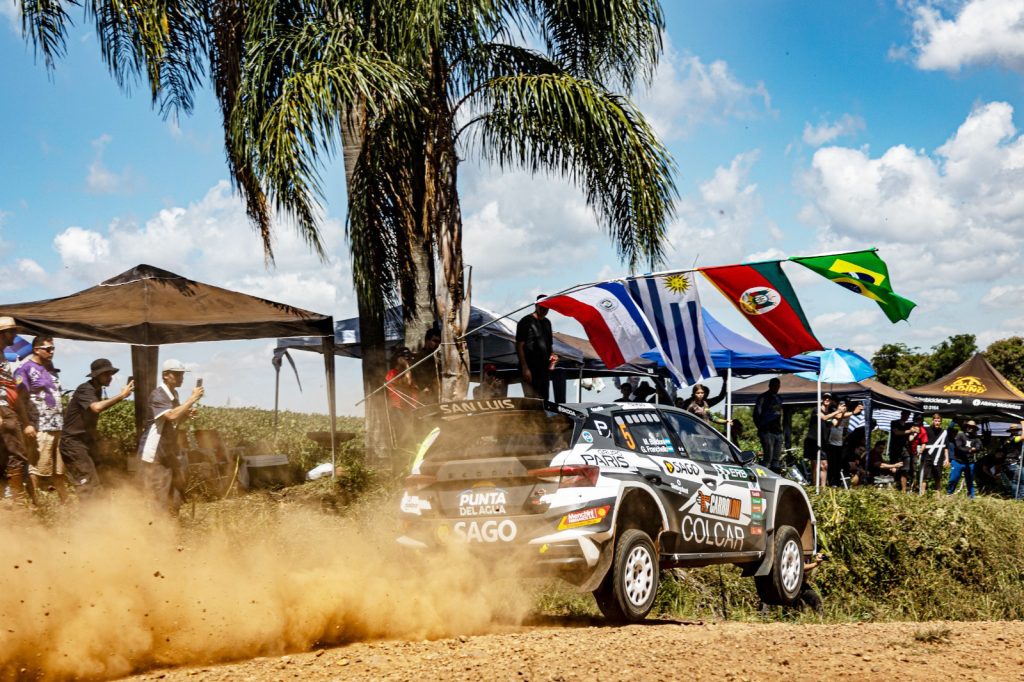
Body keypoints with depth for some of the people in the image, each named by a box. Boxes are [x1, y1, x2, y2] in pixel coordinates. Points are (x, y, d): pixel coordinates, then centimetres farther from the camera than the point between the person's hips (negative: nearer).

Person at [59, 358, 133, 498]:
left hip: (85, 441, 10)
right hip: (73, 442, -10)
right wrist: (121, 396, -33)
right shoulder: (85, 390, -17)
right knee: (90, 486, -14)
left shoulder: (96, 390, 12)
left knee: (90, 484, 13)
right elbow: (97, 407, -36)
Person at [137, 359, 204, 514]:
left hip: (170, 452, 9)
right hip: (154, 454, -9)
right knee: (157, 497, -6)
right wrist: (193, 398, -30)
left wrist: (187, 415, 1)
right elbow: (171, 415, -36)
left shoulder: (174, 394, 10)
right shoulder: (158, 395, -18)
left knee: (176, 494, 14)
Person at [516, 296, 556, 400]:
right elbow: (519, 346, -9)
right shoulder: (526, 322, -4)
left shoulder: (547, 323, 17)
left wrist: (552, 356, 3)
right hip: (530, 369, -7)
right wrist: (525, 368, -16)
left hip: (544, 369, 7)